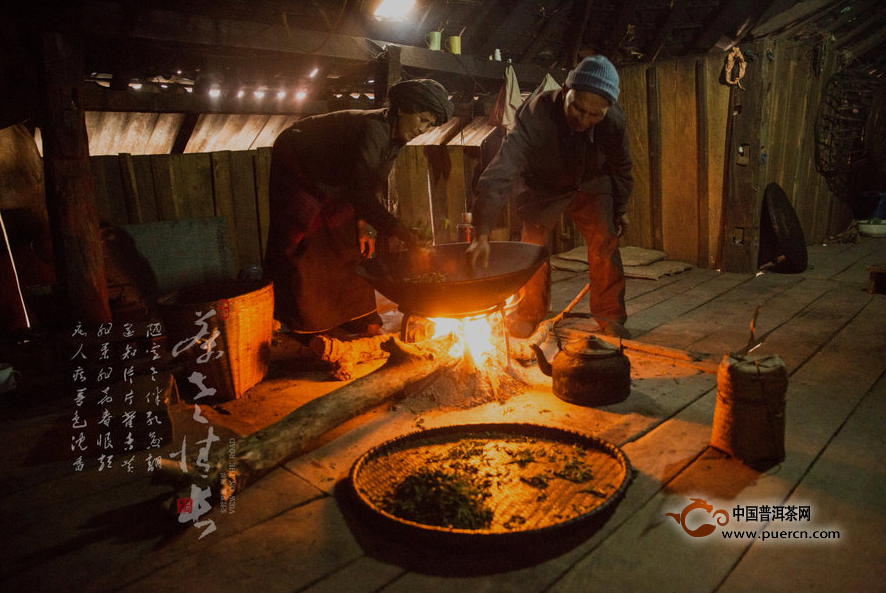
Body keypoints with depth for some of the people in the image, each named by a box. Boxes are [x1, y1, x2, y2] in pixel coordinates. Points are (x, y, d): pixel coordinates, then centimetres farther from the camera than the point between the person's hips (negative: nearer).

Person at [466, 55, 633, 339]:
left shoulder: (613, 119, -25)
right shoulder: (536, 114, -39)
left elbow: (620, 165, -3)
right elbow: (499, 172, -50)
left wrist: (621, 207, 6)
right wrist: (482, 235, -60)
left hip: (590, 185, 3)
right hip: (541, 187, -2)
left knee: (605, 243, -7)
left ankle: (609, 317, 10)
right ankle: (528, 315, 13)